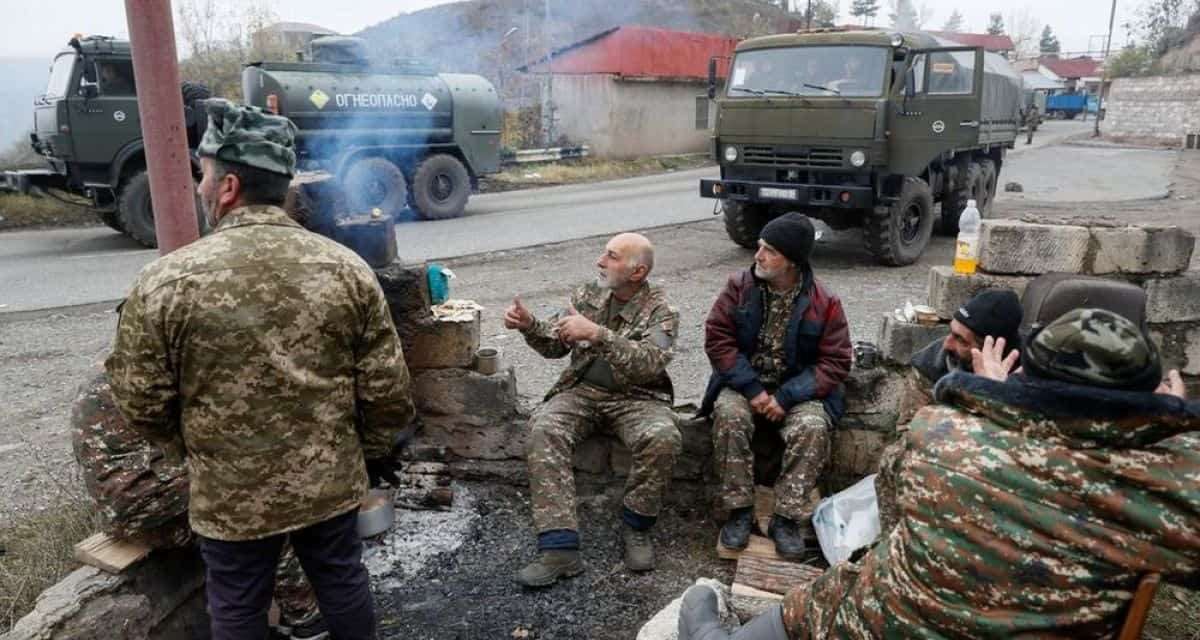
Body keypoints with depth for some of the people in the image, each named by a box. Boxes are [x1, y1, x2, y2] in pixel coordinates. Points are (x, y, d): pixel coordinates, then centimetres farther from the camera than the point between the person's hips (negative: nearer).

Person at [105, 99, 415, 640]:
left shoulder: (165, 281, -15)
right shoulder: (346, 268, -9)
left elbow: (141, 403, -6)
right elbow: (386, 388, -6)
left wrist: (198, 450, 13)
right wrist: (376, 449, 12)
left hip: (229, 494, -1)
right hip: (330, 479, 2)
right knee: (342, 582, 21)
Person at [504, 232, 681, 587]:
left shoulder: (660, 310, -6)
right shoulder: (588, 294, 7)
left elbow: (652, 363, -24)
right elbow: (556, 345, 12)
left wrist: (598, 334, -34)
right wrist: (529, 325, -9)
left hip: (636, 397, -3)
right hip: (581, 391, 3)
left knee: (664, 438, -33)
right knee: (544, 429, -28)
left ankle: (635, 526, -6)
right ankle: (560, 547, -29)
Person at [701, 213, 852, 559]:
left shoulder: (824, 303, -8)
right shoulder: (739, 287, -5)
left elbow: (835, 362, -9)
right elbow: (717, 339, -8)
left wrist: (786, 397, -20)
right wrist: (752, 388, -18)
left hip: (797, 391, -1)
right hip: (744, 384, 1)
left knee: (813, 427, -30)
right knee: (729, 416, -30)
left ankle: (787, 518, -17)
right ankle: (739, 511, -17)